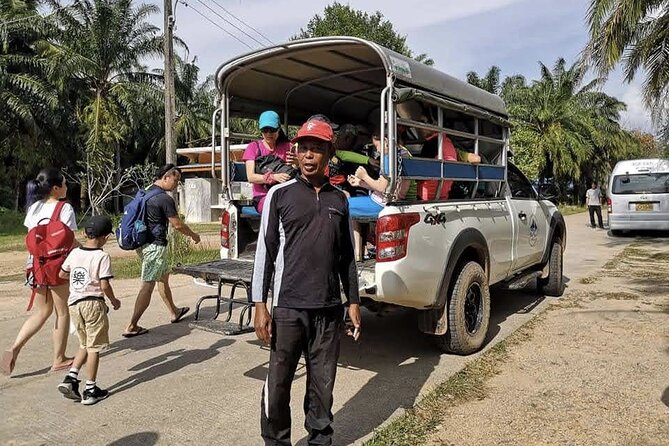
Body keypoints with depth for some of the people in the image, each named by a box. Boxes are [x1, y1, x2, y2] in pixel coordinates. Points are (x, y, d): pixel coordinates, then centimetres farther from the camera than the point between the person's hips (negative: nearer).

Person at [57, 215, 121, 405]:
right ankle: (90, 390, 10)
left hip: (74, 303, 6)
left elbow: (62, 274, 18)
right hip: (93, 303, -6)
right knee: (94, 347, 4)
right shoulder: (102, 257, -14)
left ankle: (70, 378, 10)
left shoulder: (74, 253, 4)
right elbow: (105, 285, -16)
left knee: (84, 345, 22)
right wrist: (114, 301, 0)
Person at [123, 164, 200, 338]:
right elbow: (177, 225, -13)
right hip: (155, 246, -10)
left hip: (143, 243, 10)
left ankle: (174, 312, 35)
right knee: (148, 286, -5)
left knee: (164, 277, 21)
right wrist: (194, 235, 4)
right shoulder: (165, 199, -17)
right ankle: (131, 326, -2)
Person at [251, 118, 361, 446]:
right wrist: (260, 304, -6)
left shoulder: (339, 200, 9)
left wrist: (353, 302, 11)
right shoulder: (280, 195, 0)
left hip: (329, 308, 3)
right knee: (278, 384, 6)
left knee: (323, 385, 11)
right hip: (288, 307, -2)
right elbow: (265, 251, -2)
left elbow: (347, 256, 13)